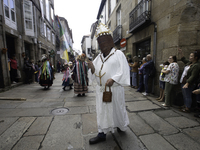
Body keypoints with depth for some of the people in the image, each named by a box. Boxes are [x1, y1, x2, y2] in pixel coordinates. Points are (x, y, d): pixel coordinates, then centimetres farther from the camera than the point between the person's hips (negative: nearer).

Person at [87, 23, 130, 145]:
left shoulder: (118, 54, -5)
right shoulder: (99, 57, 11)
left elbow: (124, 71, -12)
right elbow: (95, 74, 10)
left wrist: (113, 79, -26)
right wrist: (92, 69, -12)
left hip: (114, 88, -5)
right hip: (101, 89, 5)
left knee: (117, 109, 12)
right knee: (102, 110, 11)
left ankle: (121, 126, 41)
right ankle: (102, 134, 27)